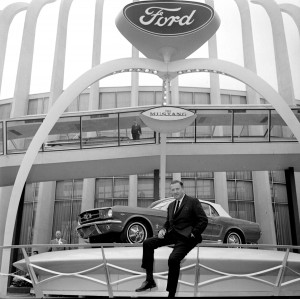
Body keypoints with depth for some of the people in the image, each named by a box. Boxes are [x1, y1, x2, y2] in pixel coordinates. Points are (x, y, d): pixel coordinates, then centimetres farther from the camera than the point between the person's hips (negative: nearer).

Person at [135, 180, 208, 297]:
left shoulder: (193, 202, 1)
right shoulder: (171, 205, 22)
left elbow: (203, 220, -4)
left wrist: (193, 234, -11)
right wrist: (163, 229, 2)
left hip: (185, 237, -7)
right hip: (172, 234, 7)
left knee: (173, 259, -28)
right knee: (147, 243, -10)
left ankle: (171, 293, -13)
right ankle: (149, 280, -5)